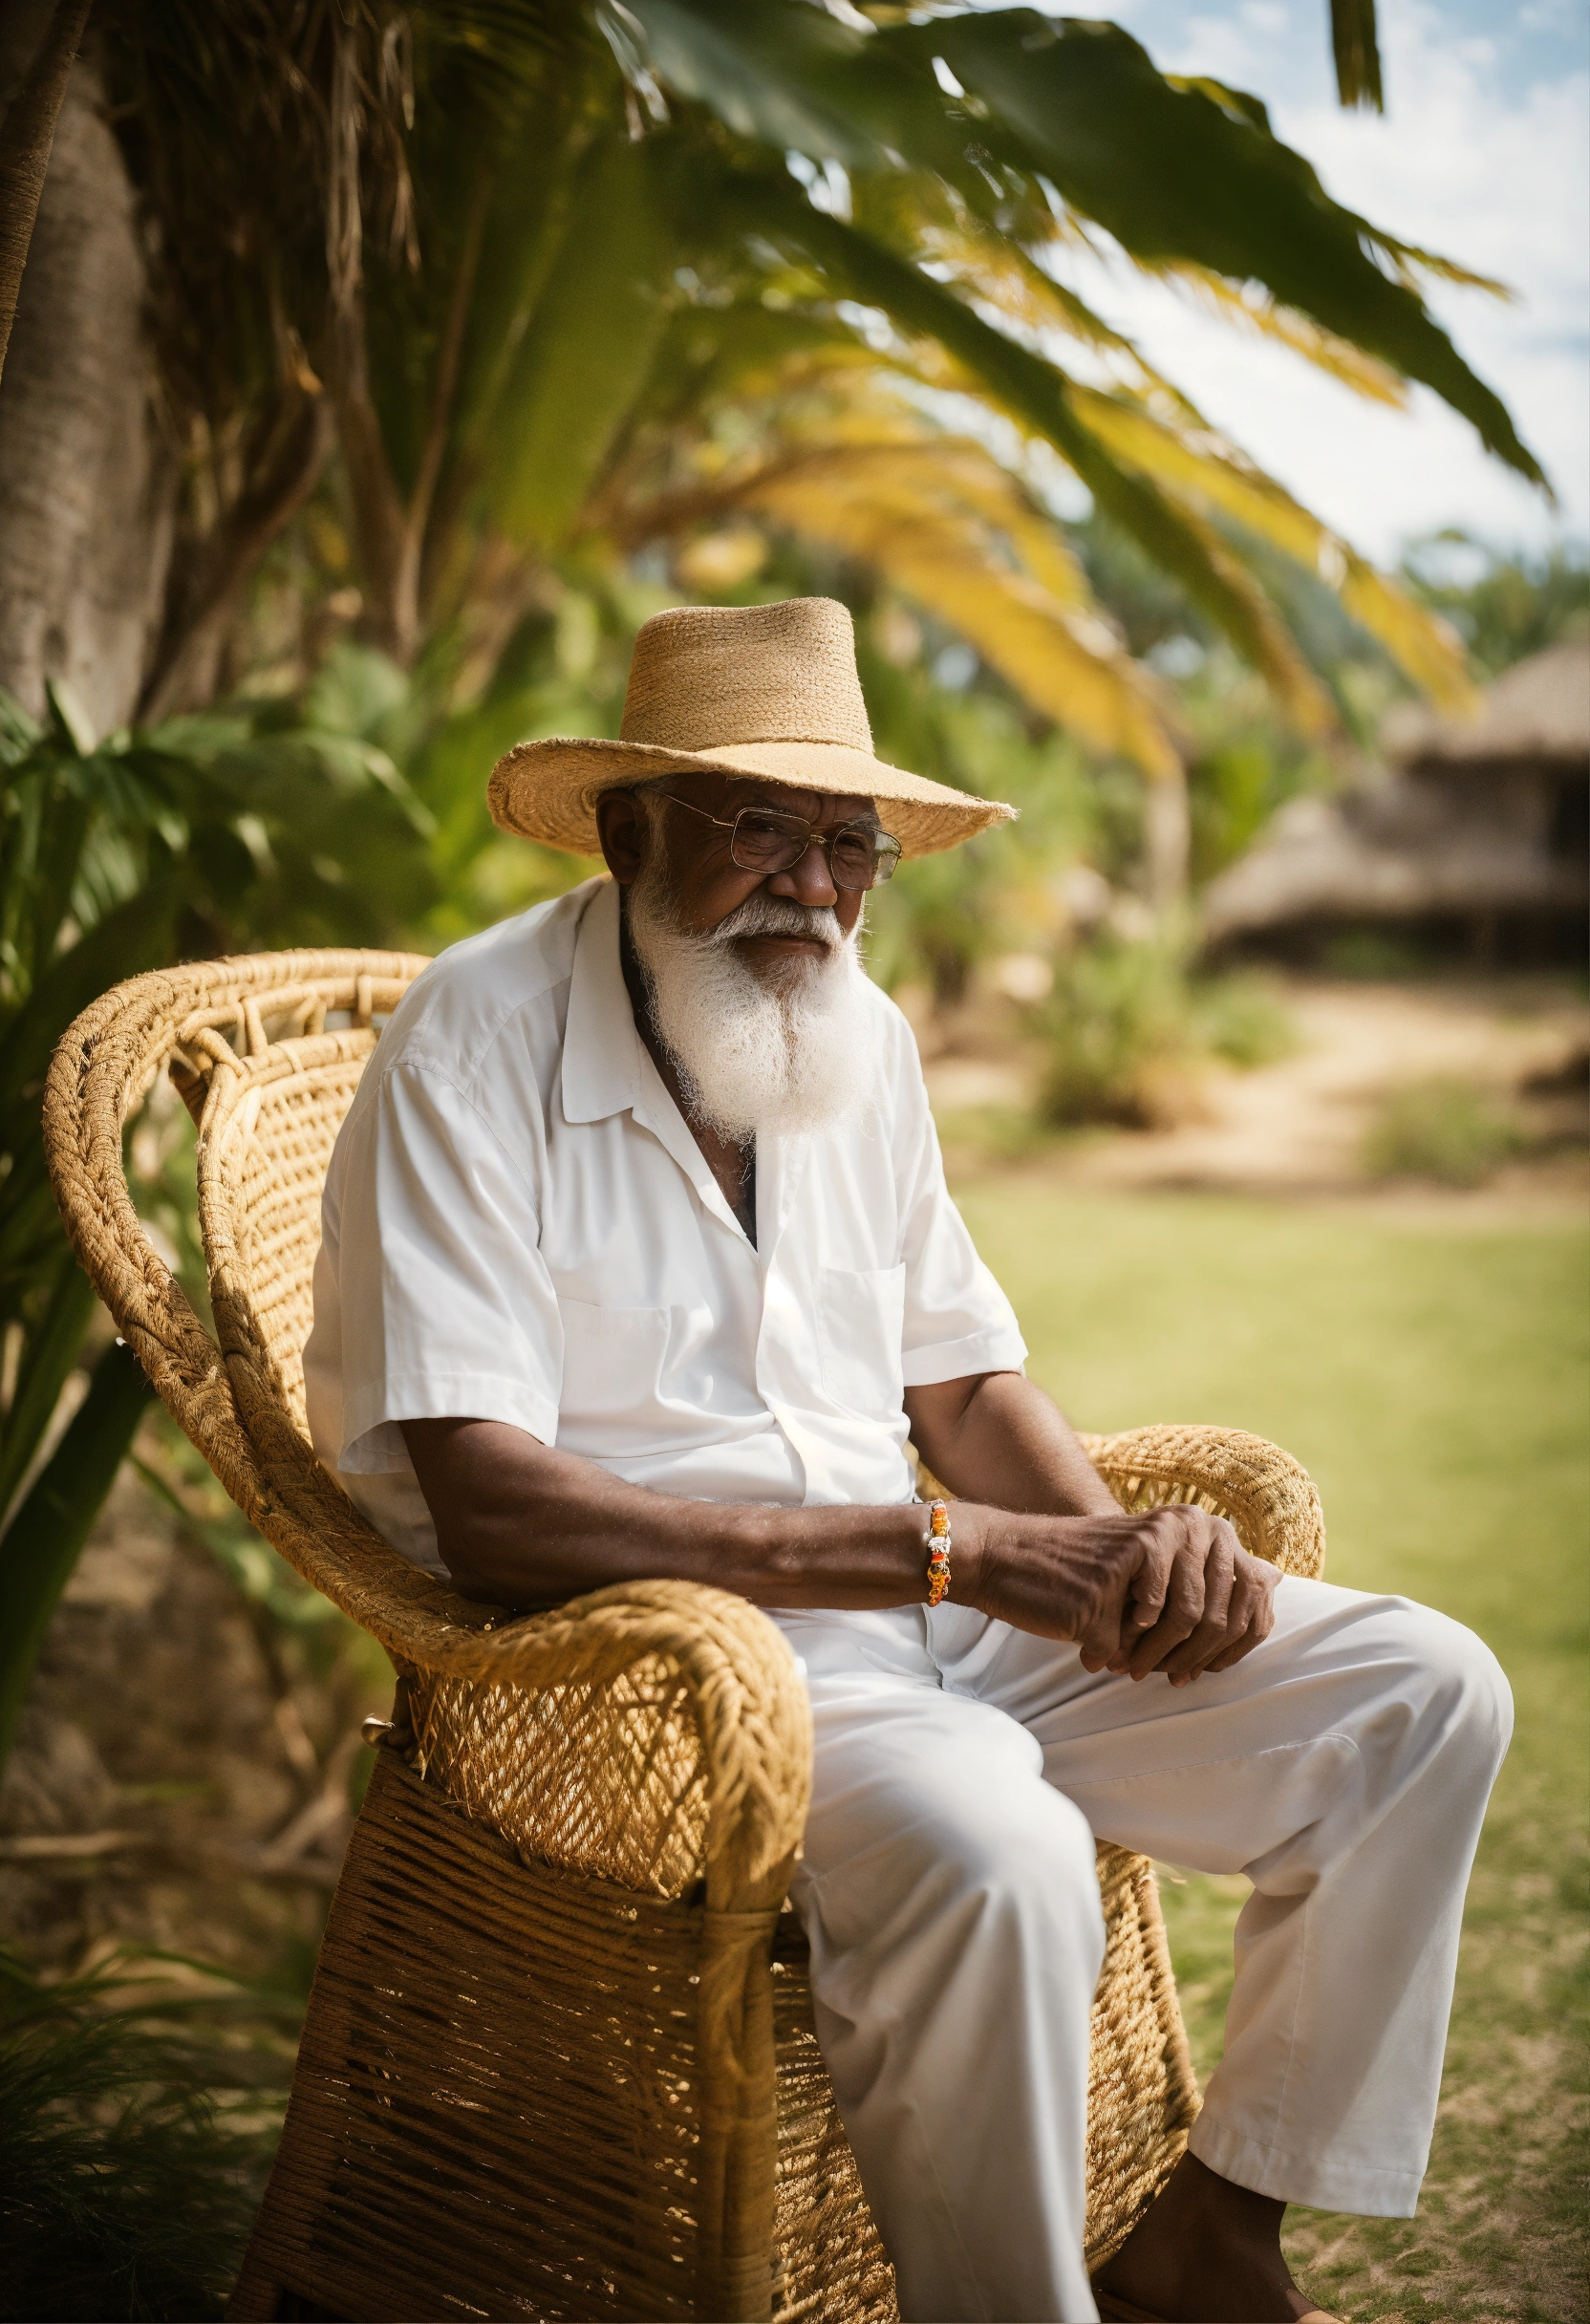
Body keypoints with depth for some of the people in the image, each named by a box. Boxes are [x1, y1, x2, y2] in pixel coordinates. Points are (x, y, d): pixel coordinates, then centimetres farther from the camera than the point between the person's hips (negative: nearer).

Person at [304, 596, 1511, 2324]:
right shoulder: (474, 1049, -13)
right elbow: (493, 1516, -22)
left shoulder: (861, 1037, 9)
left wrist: (1121, 1553, -8)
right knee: (995, 1850, -37)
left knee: (1422, 1694, -3)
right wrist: (953, 1552, -24)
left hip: (926, 1611, 7)